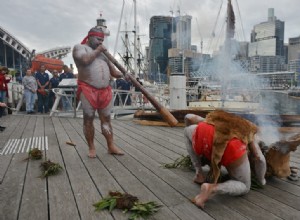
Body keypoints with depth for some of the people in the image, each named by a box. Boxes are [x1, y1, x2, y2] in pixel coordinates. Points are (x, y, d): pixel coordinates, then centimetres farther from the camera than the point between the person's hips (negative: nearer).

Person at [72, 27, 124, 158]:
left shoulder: (102, 52, 24)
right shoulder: (79, 47, 5)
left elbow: (113, 71, 23)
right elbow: (85, 60, -17)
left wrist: (123, 74, 3)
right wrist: (97, 51, -2)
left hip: (105, 90, 6)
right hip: (88, 90, -5)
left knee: (106, 119, 6)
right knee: (88, 119, 1)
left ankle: (111, 146, 12)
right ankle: (91, 148, 12)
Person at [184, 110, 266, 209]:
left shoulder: (214, 118, 44)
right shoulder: (249, 130, 40)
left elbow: (188, 117, 45)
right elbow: (259, 158, 30)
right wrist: (261, 180, 49)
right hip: (232, 149, 0)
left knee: (187, 130, 37)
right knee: (244, 187, 27)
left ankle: (199, 174, 27)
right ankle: (212, 188, -3)